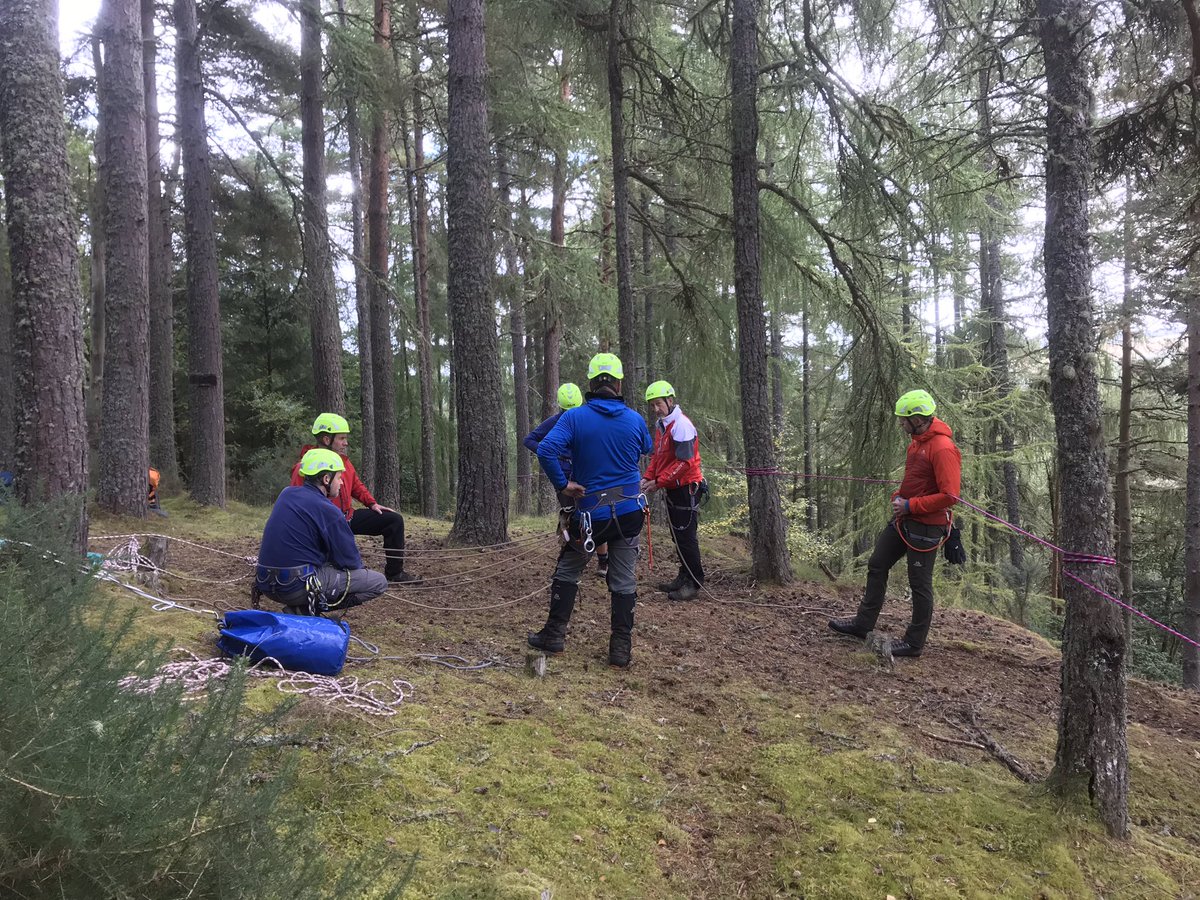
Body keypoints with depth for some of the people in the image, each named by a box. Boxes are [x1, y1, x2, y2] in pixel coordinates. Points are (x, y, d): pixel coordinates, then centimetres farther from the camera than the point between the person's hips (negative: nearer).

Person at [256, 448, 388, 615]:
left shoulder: (286, 494, 9)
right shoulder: (328, 510, -13)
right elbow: (351, 561, -7)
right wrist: (358, 563, 16)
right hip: (298, 586, -8)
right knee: (379, 582, -4)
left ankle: (300, 607, 9)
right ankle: (306, 609, -8)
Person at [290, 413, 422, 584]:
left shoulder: (343, 461, 6)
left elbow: (357, 486, 20)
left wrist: (372, 503, 6)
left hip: (348, 516, 8)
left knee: (394, 520, 1)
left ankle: (394, 573, 7)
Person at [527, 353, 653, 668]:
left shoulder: (574, 417, -9)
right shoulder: (635, 420, -1)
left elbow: (545, 450, -22)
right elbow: (646, 449, 20)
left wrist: (563, 484, -11)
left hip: (591, 511, -2)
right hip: (629, 511, 2)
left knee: (567, 571, 16)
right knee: (624, 581, 9)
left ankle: (554, 636, 20)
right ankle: (621, 649, 12)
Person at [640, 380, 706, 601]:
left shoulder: (681, 425, -18)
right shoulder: (660, 424, 11)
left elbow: (684, 462, -22)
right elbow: (658, 456, 15)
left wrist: (658, 482, -19)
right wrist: (648, 477, -1)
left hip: (687, 488, -9)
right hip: (673, 489, 9)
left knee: (685, 537, -6)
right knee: (678, 535, 14)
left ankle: (694, 584, 2)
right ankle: (684, 577, 24)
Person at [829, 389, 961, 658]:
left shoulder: (943, 449, -23)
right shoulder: (917, 440, 7)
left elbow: (949, 496, -25)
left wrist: (910, 506, -21)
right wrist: (898, 497, 3)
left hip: (926, 526, -10)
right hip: (904, 519, 10)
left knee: (919, 583, 4)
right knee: (877, 565, 15)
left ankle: (915, 643, 19)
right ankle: (864, 623, 26)